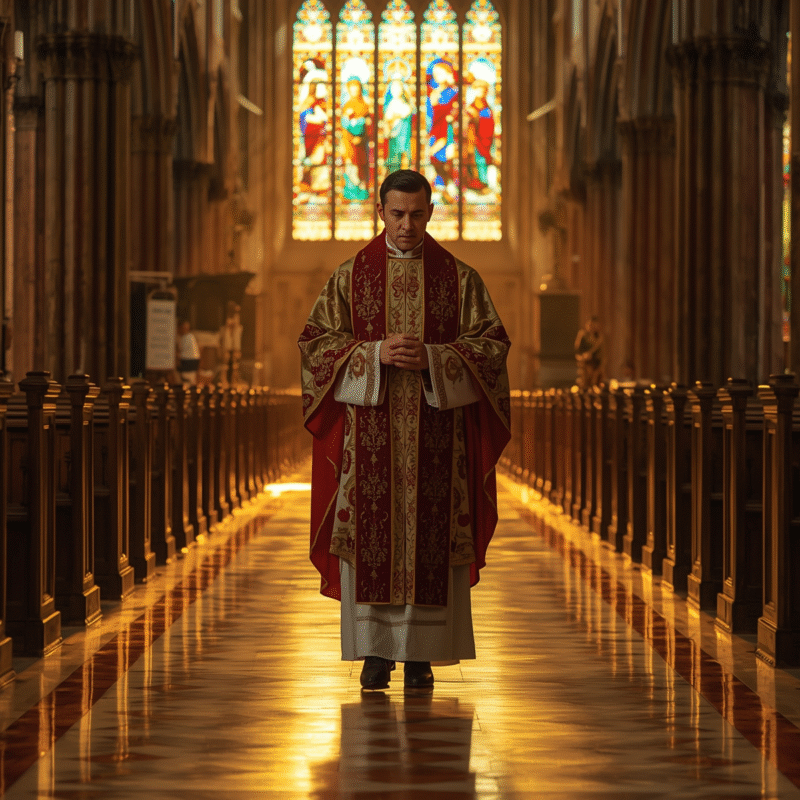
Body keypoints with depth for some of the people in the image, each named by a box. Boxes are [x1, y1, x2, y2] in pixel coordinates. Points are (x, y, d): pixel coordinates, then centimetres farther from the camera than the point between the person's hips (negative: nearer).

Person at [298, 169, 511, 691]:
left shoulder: (459, 277, 5)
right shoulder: (352, 275, 6)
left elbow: (493, 344, 1)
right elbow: (316, 342, 1)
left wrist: (431, 357, -14)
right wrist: (377, 354, -14)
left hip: (436, 431, 0)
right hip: (369, 429, 0)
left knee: (431, 538, -1)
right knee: (371, 534, -2)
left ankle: (422, 652, 6)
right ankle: (376, 650, 6)